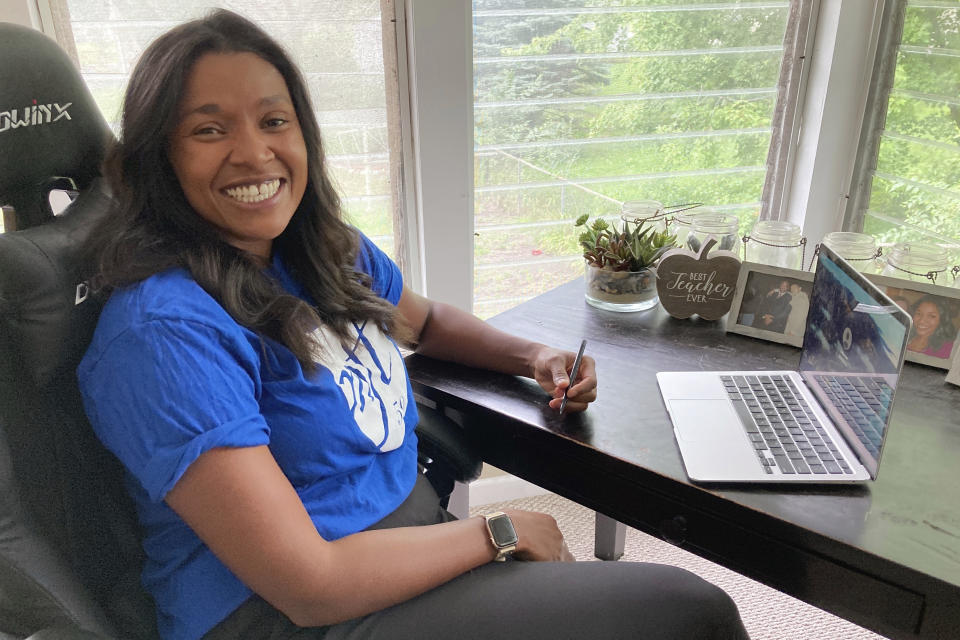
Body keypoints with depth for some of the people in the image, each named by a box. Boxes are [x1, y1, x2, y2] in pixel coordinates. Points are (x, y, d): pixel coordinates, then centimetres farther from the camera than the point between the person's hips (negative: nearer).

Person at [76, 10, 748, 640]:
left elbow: (427, 320, 22)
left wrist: (534, 356, 4)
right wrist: (496, 531, -13)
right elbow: (309, 585, -23)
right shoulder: (167, 330, -22)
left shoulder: (333, 251, 2)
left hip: (417, 528, 7)